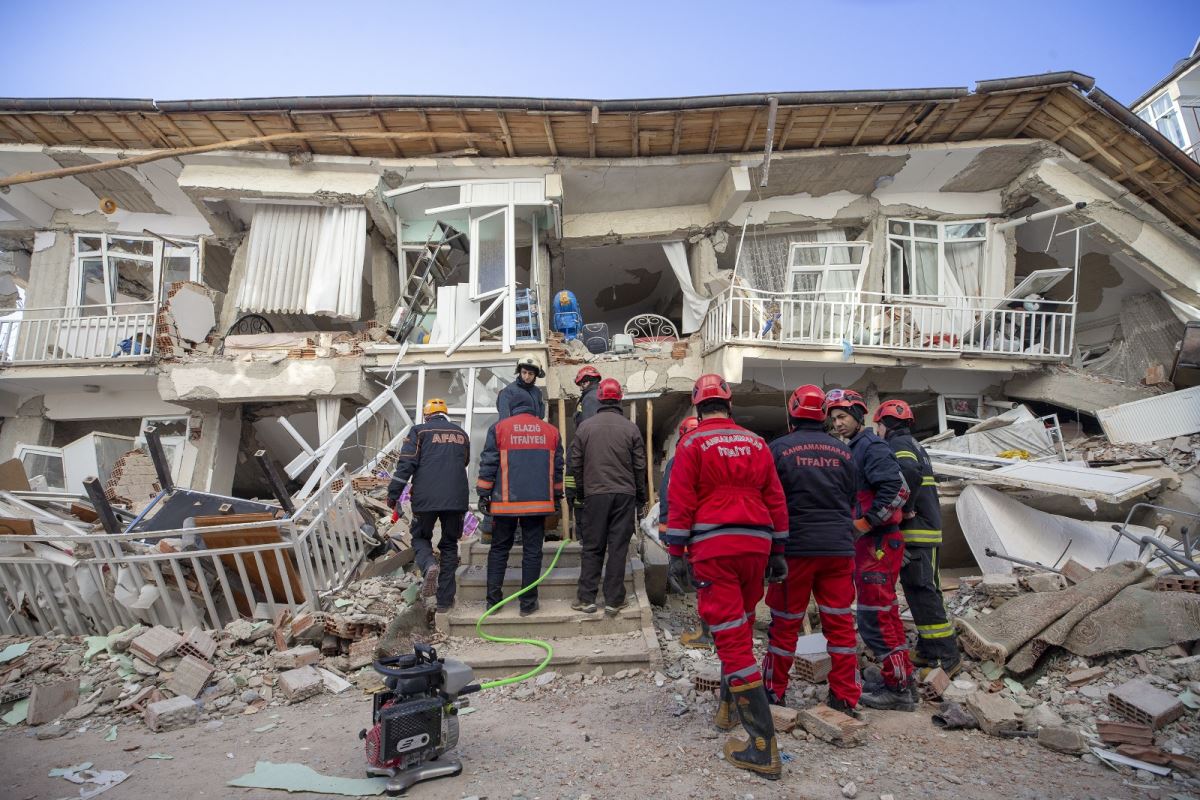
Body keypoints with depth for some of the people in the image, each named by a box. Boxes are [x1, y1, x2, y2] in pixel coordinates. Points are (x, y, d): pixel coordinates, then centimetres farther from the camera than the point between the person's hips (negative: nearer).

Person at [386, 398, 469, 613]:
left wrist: (393, 493, -2)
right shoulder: (461, 434, 15)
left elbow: (406, 464, -6)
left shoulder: (419, 431, 2)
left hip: (425, 498, -3)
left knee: (420, 538, 17)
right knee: (449, 545, 13)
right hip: (456, 499, 3)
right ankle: (445, 599, 12)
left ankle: (429, 566, -16)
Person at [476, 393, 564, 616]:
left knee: (499, 550, 12)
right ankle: (528, 602, 8)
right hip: (539, 503, 1)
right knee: (532, 551, 6)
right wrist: (557, 495, 22)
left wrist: (483, 494, 4)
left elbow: (488, 464, -2)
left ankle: (493, 599, 14)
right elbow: (557, 467, 12)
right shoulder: (550, 430, 8)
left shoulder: (499, 428, 1)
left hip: (506, 503, -1)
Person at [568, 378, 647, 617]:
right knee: (618, 547, 4)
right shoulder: (631, 428, -1)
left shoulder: (585, 427, 0)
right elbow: (640, 466, 2)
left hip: (595, 494, 0)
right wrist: (641, 496, 13)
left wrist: (582, 489, 17)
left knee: (592, 547, 9)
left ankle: (586, 599, 12)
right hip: (625, 494, 0)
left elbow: (575, 464, 4)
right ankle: (614, 600, 8)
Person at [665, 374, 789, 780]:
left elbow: (681, 503, -7)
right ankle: (729, 707, 38)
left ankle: (763, 745, -3)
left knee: (731, 638, -3)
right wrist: (778, 552, 18)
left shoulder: (692, 444, -3)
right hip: (756, 544, 5)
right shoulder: (756, 443, 10)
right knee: (740, 627, 20)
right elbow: (776, 501, 11)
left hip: (713, 547, -5)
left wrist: (676, 553, -2)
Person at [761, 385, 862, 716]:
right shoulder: (843, 452, 5)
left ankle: (774, 692, 20)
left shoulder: (780, 448, -8)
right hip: (839, 547, 3)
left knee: (785, 623, 9)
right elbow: (850, 499, 12)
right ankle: (845, 699, 17)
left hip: (796, 547, -3)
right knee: (841, 624, 11)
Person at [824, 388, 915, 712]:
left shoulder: (872, 446, -13)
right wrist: (856, 527, 12)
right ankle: (902, 678, 28)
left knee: (875, 615, -8)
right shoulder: (850, 450, 16)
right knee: (882, 612, 17)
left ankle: (899, 688, 2)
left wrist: (866, 522, -18)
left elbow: (896, 490, -23)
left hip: (879, 542, -10)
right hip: (865, 542, 10)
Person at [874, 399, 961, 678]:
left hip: (916, 532, -10)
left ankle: (948, 657, -2)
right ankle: (927, 651, 23)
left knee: (924, 594, -7)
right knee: (917, 592, 15)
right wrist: (907, 508, 11)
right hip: (924, 531, 10)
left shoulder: (899, 443, -10)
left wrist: (905, 508, -19)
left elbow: (909, 473, -29)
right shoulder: (914, 446, 23)